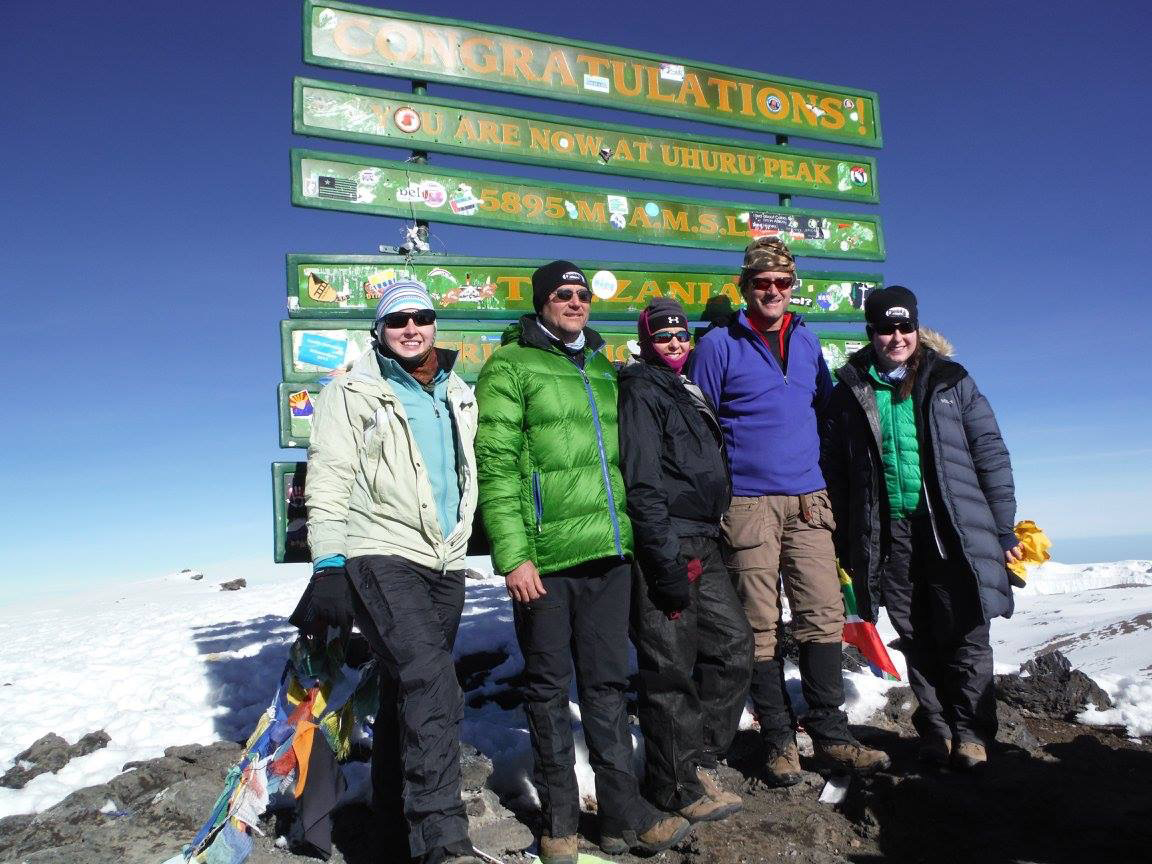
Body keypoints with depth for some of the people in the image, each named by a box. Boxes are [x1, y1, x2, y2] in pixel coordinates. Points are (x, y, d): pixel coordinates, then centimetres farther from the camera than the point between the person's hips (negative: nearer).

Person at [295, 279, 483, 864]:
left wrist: (463, 543, 21)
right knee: (431, 682, -23)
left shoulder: (458, 396, 17)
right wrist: (328, 565, -13)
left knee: (407, 690, 13)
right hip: (380, 556, -6)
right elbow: (328, 484, -6)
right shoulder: (353, 393, 1)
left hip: (445, 562, 6)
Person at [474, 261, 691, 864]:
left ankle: (623, 814, 20)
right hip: (544, 556, -5)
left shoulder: (603, 371, 18)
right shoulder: (510, 367, -1)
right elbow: (496, 465, -9)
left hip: (608, 553, 5)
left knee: (608, 683, 11)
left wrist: (628, 534, 18)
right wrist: (513, 554, -16)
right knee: (549, 687, 7)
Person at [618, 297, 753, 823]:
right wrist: (667, 563, -22)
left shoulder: (690, 393, 22)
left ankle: (699, 757, 23)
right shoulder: (642, 390, -7)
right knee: (673, 667, -2)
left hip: (702, 546, 9)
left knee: (733, 644, 10)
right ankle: (679, 786, 12)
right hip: (665, 545, -9)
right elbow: (642, 483, -17)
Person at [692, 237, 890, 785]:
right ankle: (779, 739, 15)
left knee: (823, 615, 2)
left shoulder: (807, 341, 14)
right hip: (748, 504, -4)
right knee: (761, 626, 2)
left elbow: (827, 408, 24)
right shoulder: (719, 344, 0)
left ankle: (830, 733, 14)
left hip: (808, 501, 4)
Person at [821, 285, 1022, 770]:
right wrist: (845, 544, 7)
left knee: (965, 635, 1)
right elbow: (835, 472, 9)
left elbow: (991, 455, 6)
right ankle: (935, 727, 22)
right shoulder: (850, 393, 8)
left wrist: (1003, 528, 2)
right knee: (917, 639, 8)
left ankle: (971, 731, 17)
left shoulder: (951, 382, 6)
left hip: (954, 529, -1)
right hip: (887, 534, 1)